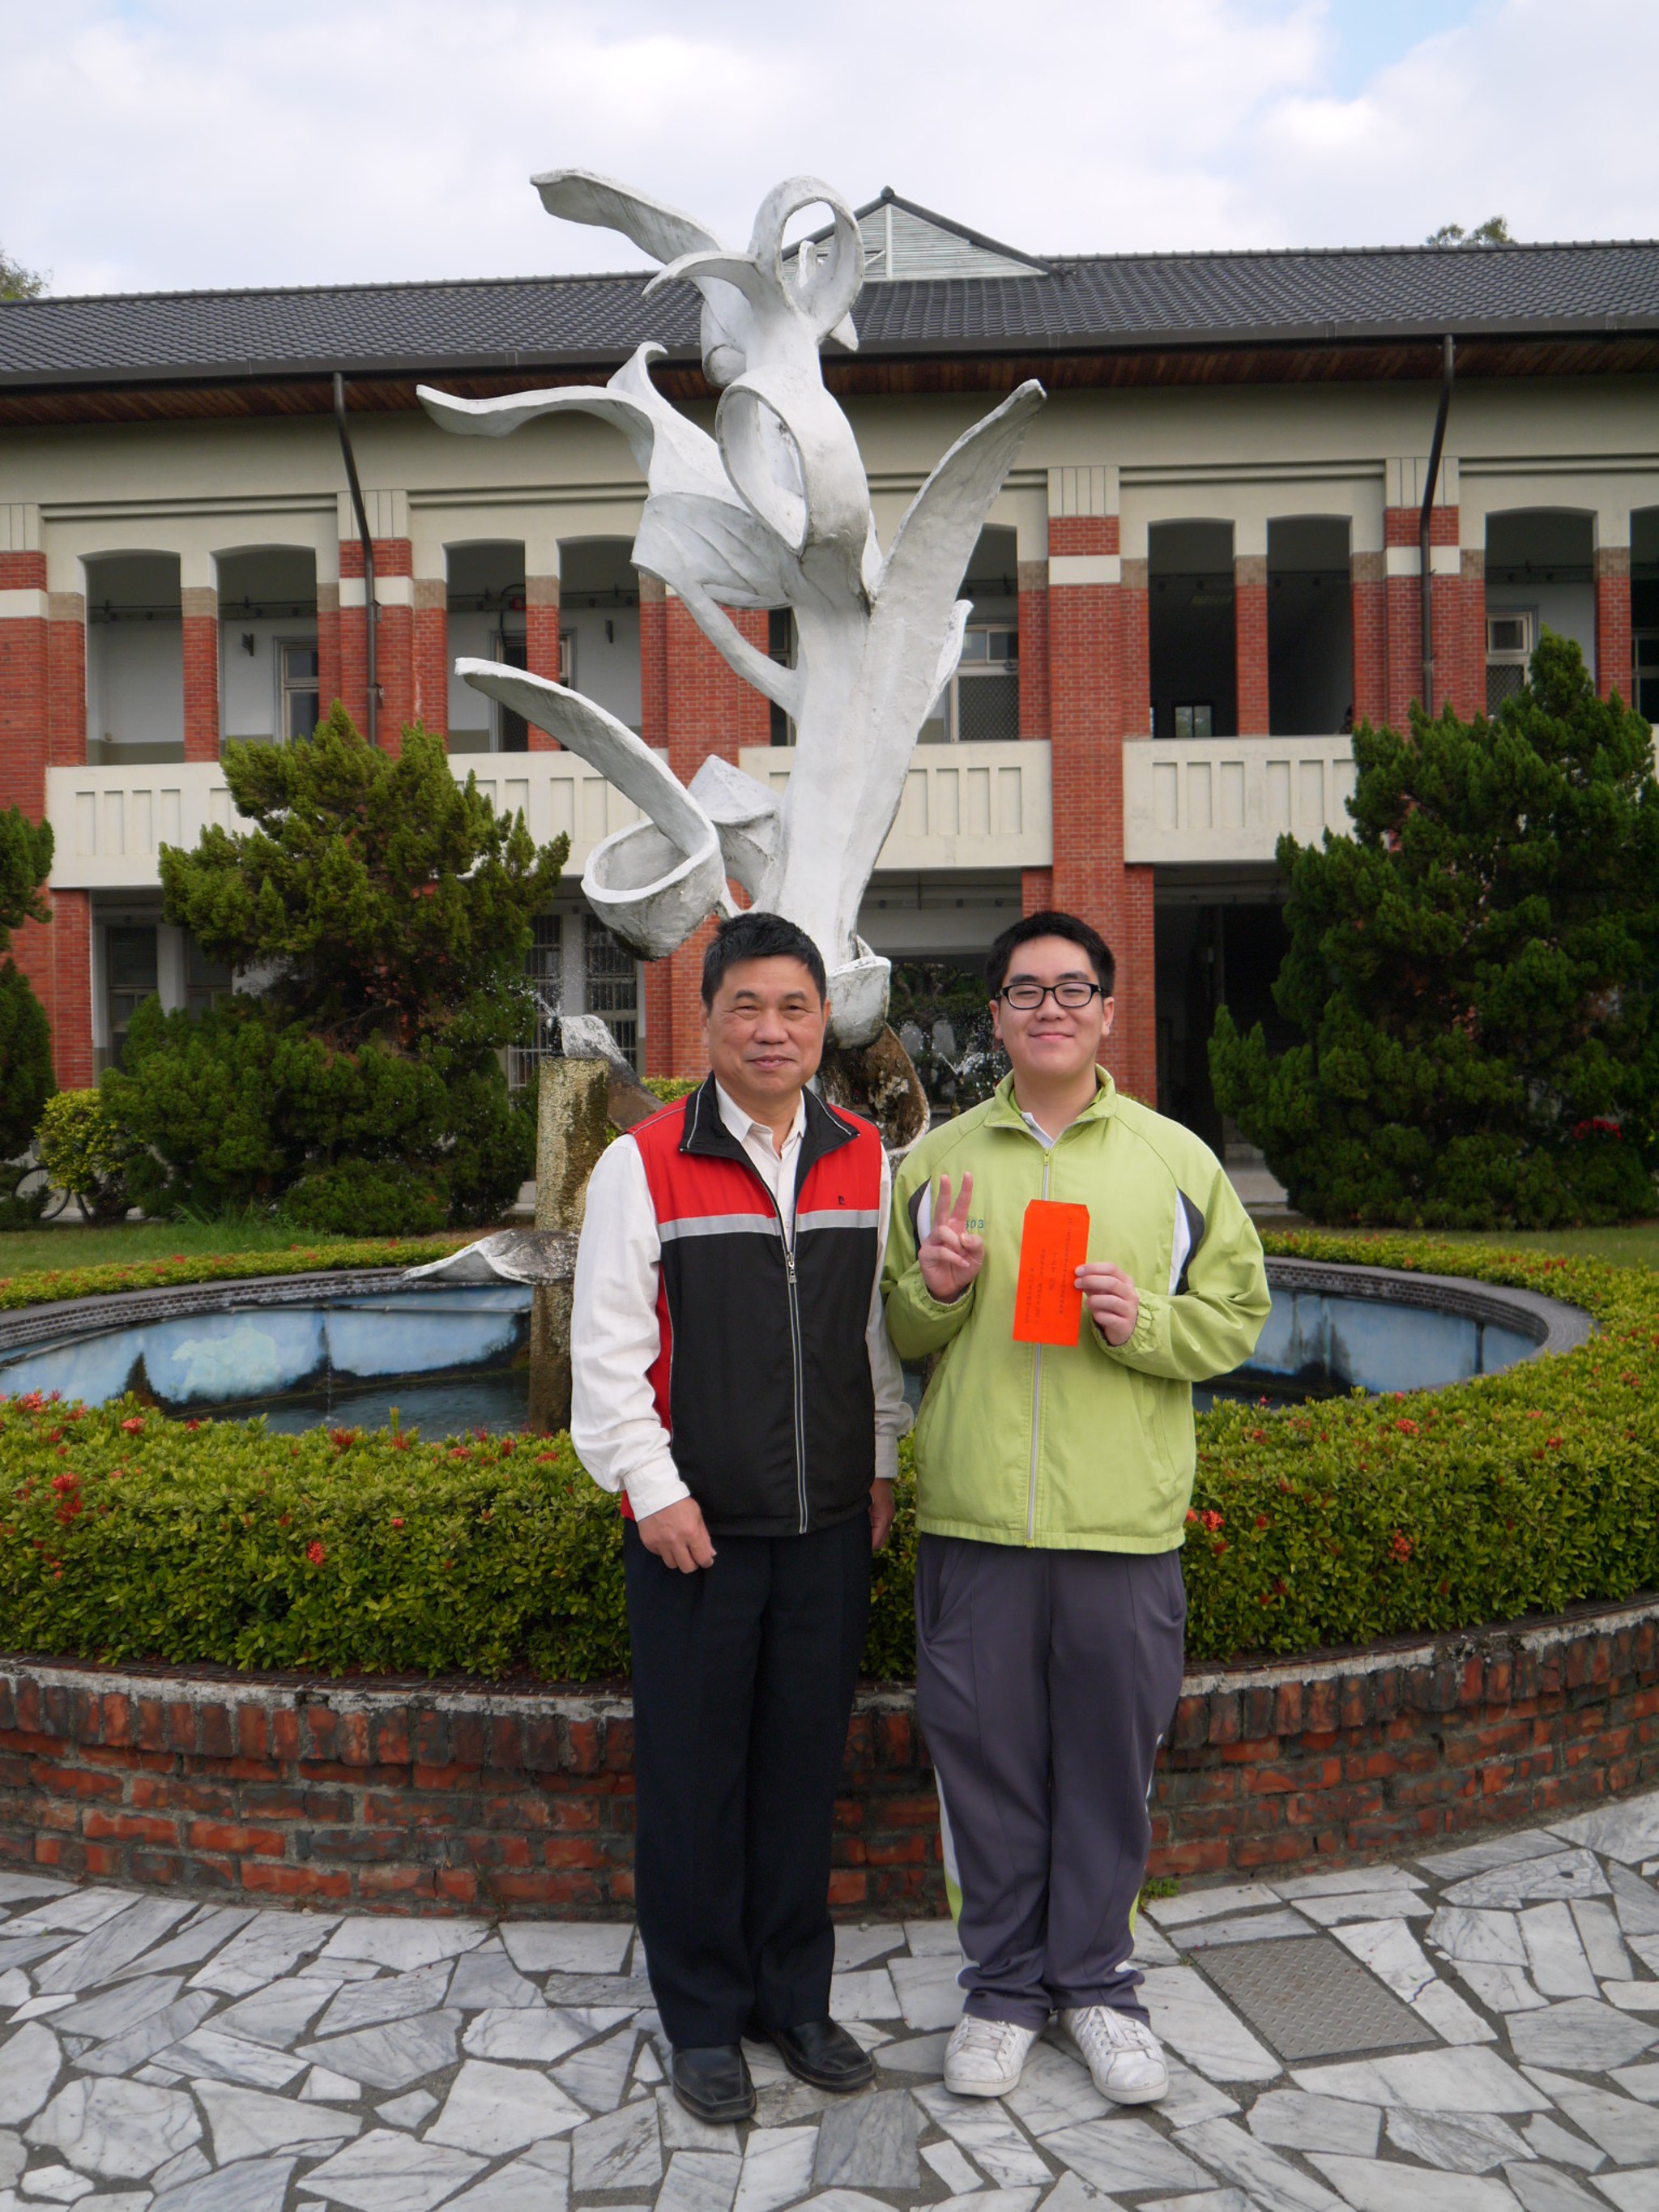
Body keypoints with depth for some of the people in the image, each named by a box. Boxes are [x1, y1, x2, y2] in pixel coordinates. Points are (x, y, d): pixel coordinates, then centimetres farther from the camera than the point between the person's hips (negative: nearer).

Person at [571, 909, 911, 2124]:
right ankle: (704, 2018, 25)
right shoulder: (645, 1165, -6)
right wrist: (652, 1489, -9)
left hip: (828, 1523, 3)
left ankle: (795, 1996, 31)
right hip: (694, 1524, -3)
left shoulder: (866, 1162, 5)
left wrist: (884, 1467, 10)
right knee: (694, 1773, 7)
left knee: (805, 1763, 13)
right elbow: (606, 1348, -6)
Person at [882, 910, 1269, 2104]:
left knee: (1110, 1758, 10)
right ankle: (1005, 1983, 29)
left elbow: (1238, 1315, 5)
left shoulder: (1176, 1159, 4)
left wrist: (1145, 1321, -13)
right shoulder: (936, 1161, 7)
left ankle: (1097, 1979, 31)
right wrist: (936, 1290, -9)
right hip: (974, 1516, 1)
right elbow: (895, 1337, 12)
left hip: (1124, 1523, 0)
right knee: (986, 1757, 9)